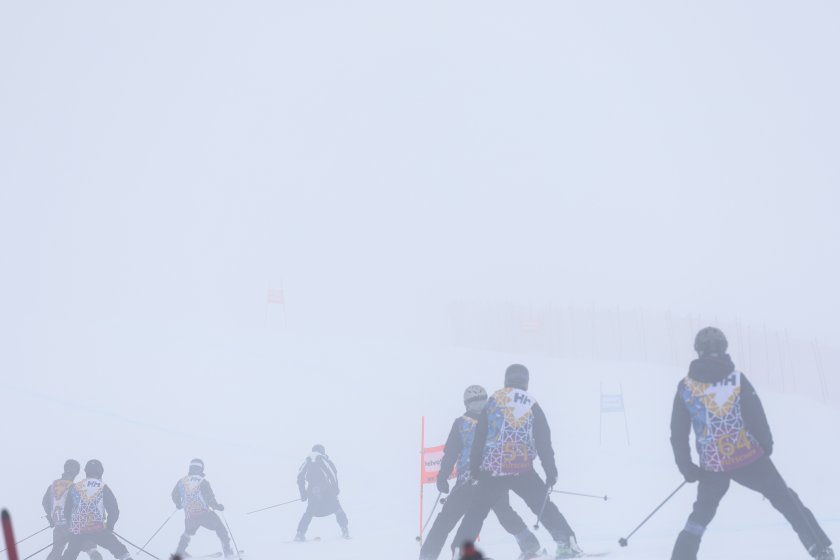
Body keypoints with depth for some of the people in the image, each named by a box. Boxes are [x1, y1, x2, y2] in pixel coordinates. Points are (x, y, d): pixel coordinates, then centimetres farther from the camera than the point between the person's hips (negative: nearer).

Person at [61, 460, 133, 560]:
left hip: (77, 532, 3)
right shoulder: (104, 488, 1)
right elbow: (114, 511, -2)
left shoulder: (74, 488, 8)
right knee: (121, 551, 5)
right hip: (98, 530, -3)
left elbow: (66, 510, 11)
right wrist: (109, 527, 15)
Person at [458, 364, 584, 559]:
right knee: (543, 506, 12)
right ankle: (567, 542, 4)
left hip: (491, 471, 1)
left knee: (477, 510, 12)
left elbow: (478, 439, 5)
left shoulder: (492, 402, 5)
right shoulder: (532, 406, 4)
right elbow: (544, 442, 2)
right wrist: (551, 470, 6)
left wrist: (474, 468, 10)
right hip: (522, 470, 0)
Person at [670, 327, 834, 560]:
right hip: (749, 458, -1)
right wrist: (767, 445, 12)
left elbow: (678, 435, -2)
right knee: (786, 500, 16)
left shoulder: (685, 388, -5)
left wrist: (687, 468, 9)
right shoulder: (737, 378, -10)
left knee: (701, 515, 21)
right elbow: (757, 417, -7)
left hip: (712, 467, 1)